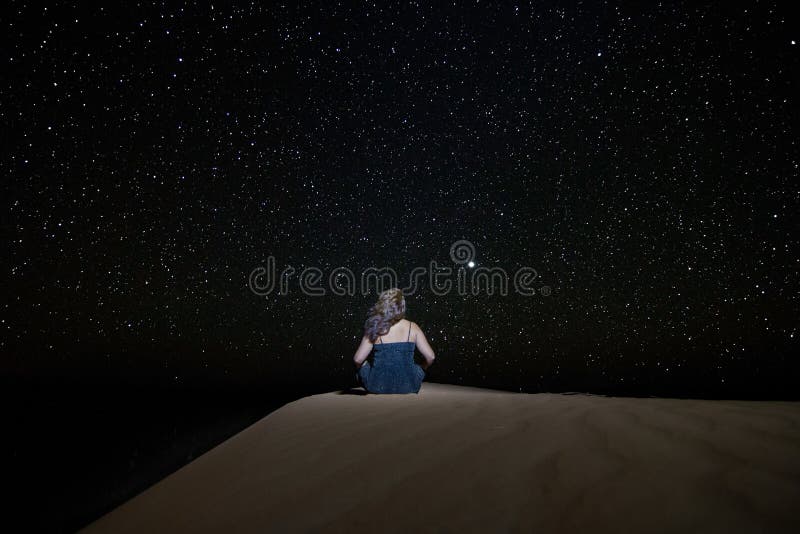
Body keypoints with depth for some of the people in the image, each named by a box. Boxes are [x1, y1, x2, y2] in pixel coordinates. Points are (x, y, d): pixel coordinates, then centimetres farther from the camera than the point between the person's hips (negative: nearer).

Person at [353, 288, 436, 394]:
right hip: (407, 387, 2)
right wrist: (422, 370, 15)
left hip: (378, 386, -1)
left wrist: (360, 367, 12)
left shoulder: (375, 328, -9)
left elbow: (358, 359, -11)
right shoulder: (413, 328, -5)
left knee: (361, 366, 30)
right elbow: (430, 357, -6)